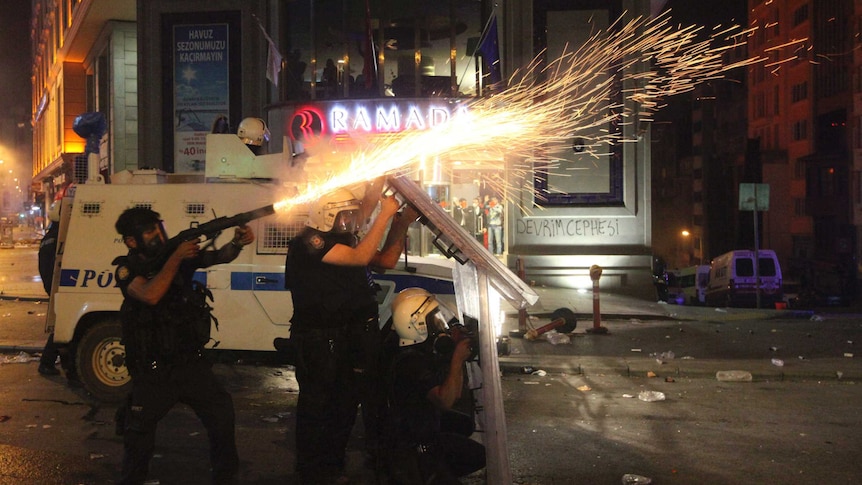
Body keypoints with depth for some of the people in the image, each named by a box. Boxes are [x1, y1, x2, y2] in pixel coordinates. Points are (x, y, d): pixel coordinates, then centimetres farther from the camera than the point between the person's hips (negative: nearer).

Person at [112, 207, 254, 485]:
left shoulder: (177, 253, 1)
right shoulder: (127, 269, -9)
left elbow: (220, 257, -5)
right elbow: (151, 295, -28)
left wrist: (237, 243, -26)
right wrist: (176, 258, -24)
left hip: (192, 363, 3)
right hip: (153, 372, -3)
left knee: (222, 417, 5)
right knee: (139, 434, 7)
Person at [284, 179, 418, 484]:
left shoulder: (344, 239, 13)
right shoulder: (309, 241, -15)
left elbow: (386, 261, 11)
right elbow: (359, 257, -25)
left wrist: (401, 224, 1)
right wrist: (386, 214, -21)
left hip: (352, 335, 8)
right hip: (318, 340, -8)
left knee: (345, 403, 13)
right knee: (317, 405, 1)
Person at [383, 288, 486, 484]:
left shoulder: (426, 352, 1)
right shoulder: (412, 362, -29)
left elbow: (455, 393, 5)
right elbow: (445, 400, -36)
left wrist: (458, 353, -6)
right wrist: (457, 359, -31)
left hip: (424, 421, 10)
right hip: (413, 439, -10)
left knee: (465, 424, 25)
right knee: (478, 455, -7)